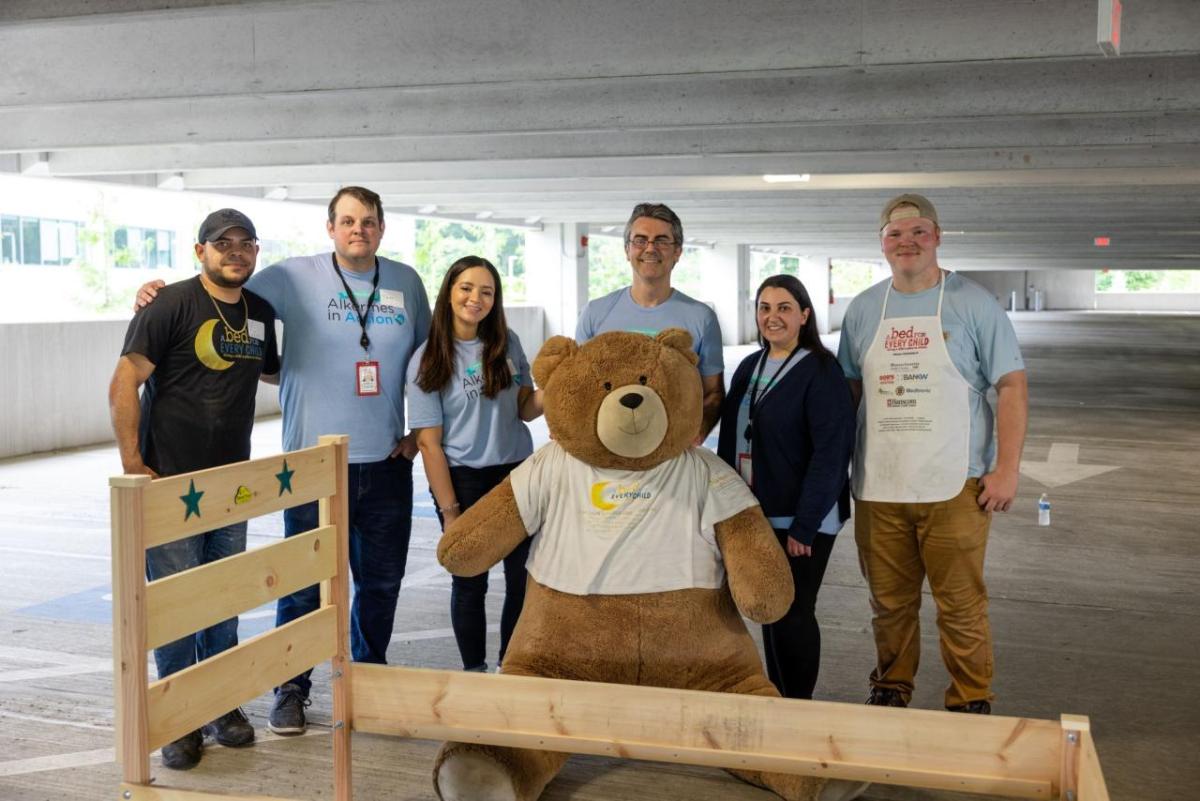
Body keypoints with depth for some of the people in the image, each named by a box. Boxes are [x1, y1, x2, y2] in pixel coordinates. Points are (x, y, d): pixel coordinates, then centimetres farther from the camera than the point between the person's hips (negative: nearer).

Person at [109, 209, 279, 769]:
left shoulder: (261, 312, 8)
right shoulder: (171, 304, -10)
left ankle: (222, 705, 27)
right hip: (170, 481, -5)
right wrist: (133, 465, -18)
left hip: (232, 481, 6)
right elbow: (124, 383, -14)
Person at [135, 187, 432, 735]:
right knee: (304, 583, 3)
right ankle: (291, 689, 21)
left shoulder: (406, 282, 7)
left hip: (387, 463, 3)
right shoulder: (294, 277, -4)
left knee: (381, 581, 14)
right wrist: (161, 294, -14)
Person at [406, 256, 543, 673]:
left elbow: (525, 409, 6)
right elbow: (429, 442, -8)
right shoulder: (428, 360, -6)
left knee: (525, 579, 4)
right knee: (470, 583, 5)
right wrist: (449, 511, -11)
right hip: (463, 478, -3)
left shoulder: (507, 343, 4)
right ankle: (475, 673, 23)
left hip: (517, 472, 3)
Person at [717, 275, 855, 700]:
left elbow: (830, 454, -15)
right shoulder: (748, 368, 11)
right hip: (753, 515, 7)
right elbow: (730, 441, 14)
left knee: (792, 614, -1)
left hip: (801, 520, -6)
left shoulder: (821, 371, -10)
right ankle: (777, 700, 26)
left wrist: (804, 526, -18)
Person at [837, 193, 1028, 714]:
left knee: (961, 605, 2)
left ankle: (971, 704, 18)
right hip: (877, 488, 3)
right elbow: (850, 389, 16)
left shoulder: (973, 304, -1)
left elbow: (1012, 386, -3)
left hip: (954, 488, -3)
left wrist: (1006, 469, -9)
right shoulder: (863, 309, 10)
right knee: (889, 602, 12)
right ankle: (891, 691, 29)